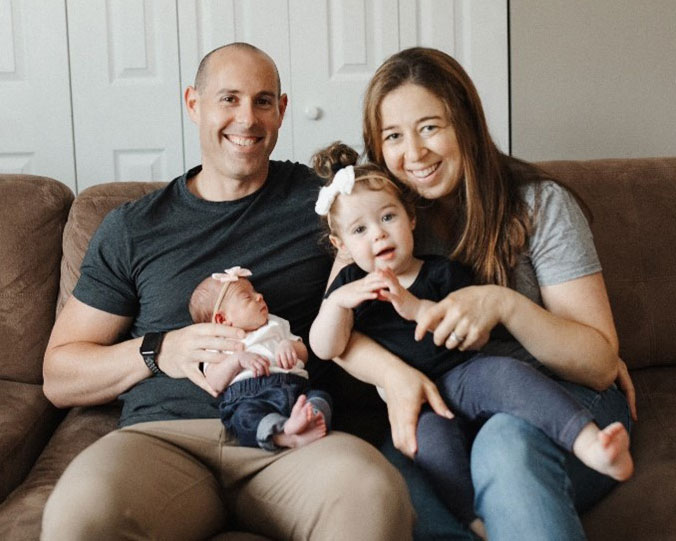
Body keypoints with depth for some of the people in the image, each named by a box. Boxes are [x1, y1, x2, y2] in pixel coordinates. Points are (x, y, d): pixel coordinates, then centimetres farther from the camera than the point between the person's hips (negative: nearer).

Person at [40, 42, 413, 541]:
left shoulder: (319, 197, 14)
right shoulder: (132, 229, 14)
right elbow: (58, 377, 13)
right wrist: (159, 352, -4)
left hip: (292, 432, 0)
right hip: (164, 433, 1)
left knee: (374, 492, -36)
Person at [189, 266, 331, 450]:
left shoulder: (275, 326, 35)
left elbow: (304, 356, 30)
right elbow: (215, 383, 7)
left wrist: (290, 345, 7)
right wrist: (238, 359, -9)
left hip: (295, 388, 4)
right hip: (249, 397, -4)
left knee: (321, 396, -25)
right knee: (245, 415, -37)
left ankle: (313, 415, -56)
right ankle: (286, 436, -62)